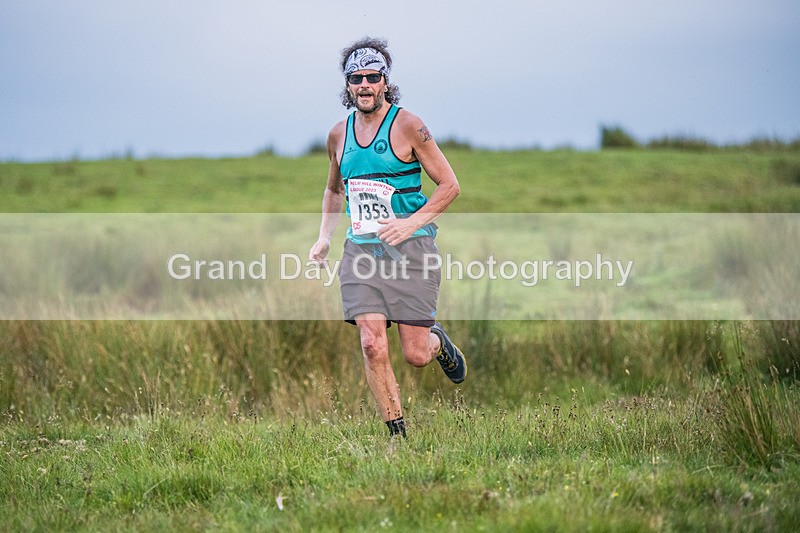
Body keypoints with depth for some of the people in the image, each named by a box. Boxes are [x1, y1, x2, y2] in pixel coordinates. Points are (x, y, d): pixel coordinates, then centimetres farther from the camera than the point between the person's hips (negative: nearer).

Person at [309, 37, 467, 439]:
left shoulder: (408, 127, -5)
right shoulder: (338, 135, 10)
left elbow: (449, 185, -2)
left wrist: (412, 223, -14)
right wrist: (324, 237, 16)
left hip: (408, 248, -4)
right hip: (360, 250, 4)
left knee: (416, 355, -3)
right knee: (372, 346, -12)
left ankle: (438, 342, 34)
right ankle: (397, 434, -1)